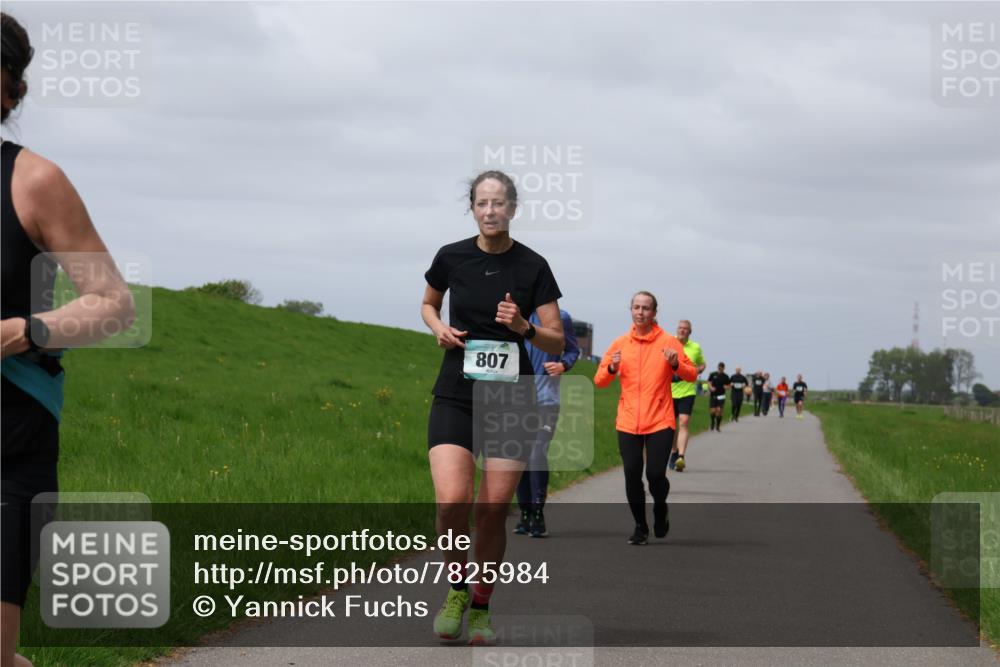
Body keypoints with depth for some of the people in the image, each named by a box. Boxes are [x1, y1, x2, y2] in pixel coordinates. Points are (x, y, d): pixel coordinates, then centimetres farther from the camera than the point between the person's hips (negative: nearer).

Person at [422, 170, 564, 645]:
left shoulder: (532, 266, -3)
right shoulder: (451, 258, 0)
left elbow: (557, 342, 1)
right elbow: (428, 304, 20)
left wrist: (523, 327, -18)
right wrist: (440, 329, -1)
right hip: (456, 396, 0)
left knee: (493, 512, -1)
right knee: (452, 502, -18)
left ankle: (481, 605, 19)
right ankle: (456, 589, 8)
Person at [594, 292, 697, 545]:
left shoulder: (668, 342, 1)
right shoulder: (620, 344, 7)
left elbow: (692, 375, 1)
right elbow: (599, 380, 7)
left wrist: (676, 364, -19)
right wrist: (611, 368, -14)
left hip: (660, 422, -2)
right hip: (628, 422, 2)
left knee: (656, 474, -10)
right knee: (632, 476, -1)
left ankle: (660, 510, 22)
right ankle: (640, 526, 15)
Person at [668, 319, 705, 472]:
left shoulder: (696, 348, 4)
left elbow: (702, 364, 20)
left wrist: (697, 370, -3)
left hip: (688, 392, -1)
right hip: (669, 391, 2)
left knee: (683, 423, -16)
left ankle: (681, 458, -25)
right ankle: (674, 453, 33)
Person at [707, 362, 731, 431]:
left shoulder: (725, 377, 4)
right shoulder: (712, 374, 4)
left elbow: (729, 385, 11)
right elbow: (709, 383, 8)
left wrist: (727, 387, -12)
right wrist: (711, 387, -12)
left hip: (721, 395, 0)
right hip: (713, 395, 0)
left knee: (719, 410, -10)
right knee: (712, 411, -5)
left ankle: (718, 426, 4)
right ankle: (712, 423, 24)